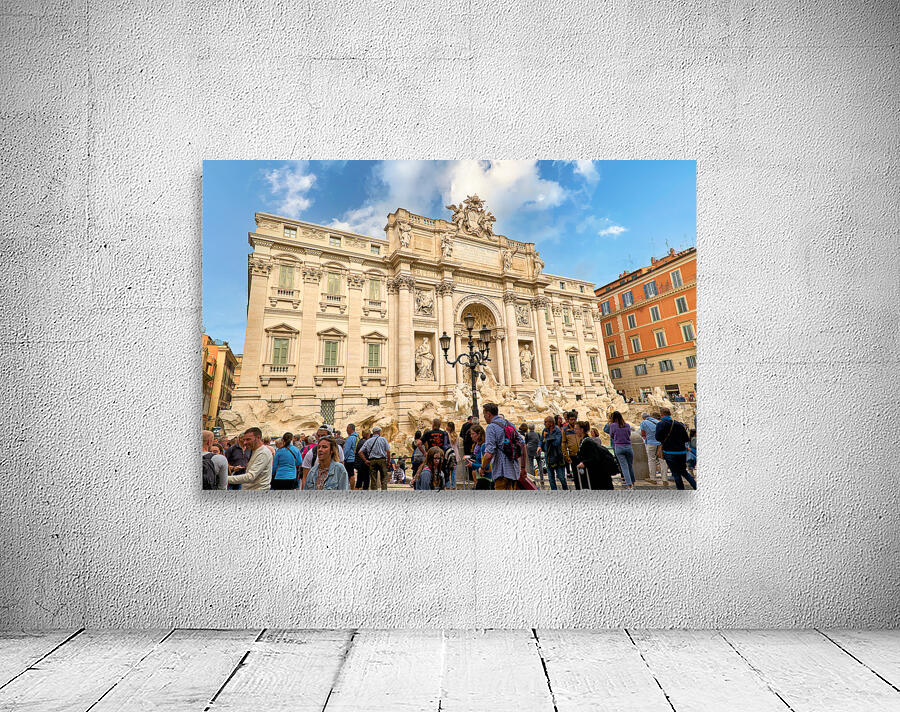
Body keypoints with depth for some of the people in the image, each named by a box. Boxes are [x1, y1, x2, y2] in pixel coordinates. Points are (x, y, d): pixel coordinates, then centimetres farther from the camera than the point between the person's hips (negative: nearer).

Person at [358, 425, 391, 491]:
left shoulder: (368, 441, 9)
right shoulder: (383, 439, 2)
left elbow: (360, 452, 3)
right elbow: (388, 451, -5)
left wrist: (365, 460, 5)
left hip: (372, 461, 2)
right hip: (382, 460, -2)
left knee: (373, 479, 6)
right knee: (384, 478, 4)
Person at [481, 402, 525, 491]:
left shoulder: (491, 427, -11)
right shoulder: (510, 424, 12)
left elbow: (489, 454, -19)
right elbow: (523, 445, 13)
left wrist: (482, 468, -1)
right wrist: (523, 467, 20)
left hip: (502, 472, -7)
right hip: (515, 470, 8)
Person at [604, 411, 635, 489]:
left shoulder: (613, 425, -3)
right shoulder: (627, 425, 5)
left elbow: (611, 436, 7)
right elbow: (629, 435, 17)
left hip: (618, 447, -3)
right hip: (628, 446, 3)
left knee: (624, 467, -1)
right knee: (630, 466, 16)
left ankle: (630, 485, -8)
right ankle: (633, 483, 29)